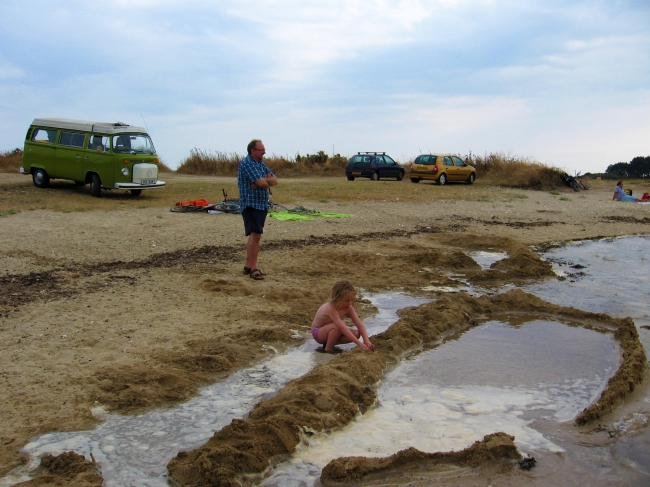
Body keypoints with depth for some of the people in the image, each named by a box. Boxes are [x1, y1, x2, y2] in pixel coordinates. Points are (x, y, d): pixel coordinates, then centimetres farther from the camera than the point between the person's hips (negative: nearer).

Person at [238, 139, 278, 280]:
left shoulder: (261, 164, 16)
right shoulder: (247, 163, -13)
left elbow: (274, 180, 8)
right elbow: (261, 182, -22)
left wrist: (264, 181, -12)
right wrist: (268, 181, 0)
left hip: (262, 204, 9)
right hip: (251, 204, -9)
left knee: (254, 235, 13)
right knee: (255, 234, -15)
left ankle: (248, 265, 20)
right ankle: (253, 267, -13)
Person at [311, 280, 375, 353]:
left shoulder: (348, 308, -14)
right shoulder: (331, 308, -35)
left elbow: (359, 324, -18)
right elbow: (342, 328, -44)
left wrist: (367, 341, -33)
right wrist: (359, 343, -47)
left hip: (330, 330, 8)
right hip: (318, 332, -7)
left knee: (356, 333, -12)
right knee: (340, 325, -36)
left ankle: (329, 343, -2)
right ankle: (328, 348, -15)